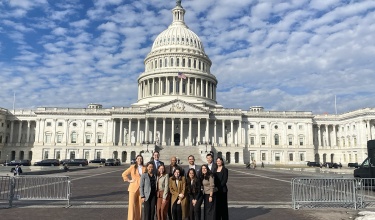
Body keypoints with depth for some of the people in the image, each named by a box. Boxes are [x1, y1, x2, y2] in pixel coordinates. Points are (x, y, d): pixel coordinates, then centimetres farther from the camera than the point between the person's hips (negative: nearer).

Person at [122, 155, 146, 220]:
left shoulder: (144, 168, 7)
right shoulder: (132, 167, 4)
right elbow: (124, 174, 7)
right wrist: (128, 180, -1)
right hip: (133, 187, -2)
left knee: (139, 204, 6)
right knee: (132, 204, -3)